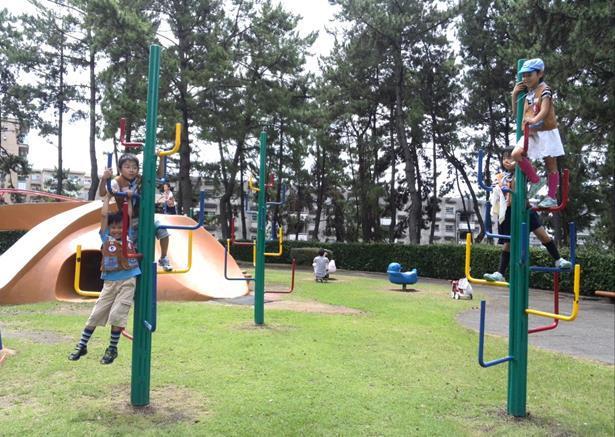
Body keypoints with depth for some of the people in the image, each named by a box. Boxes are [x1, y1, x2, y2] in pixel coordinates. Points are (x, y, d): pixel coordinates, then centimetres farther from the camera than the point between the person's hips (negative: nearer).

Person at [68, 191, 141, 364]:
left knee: (117, 315, -8)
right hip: (110, 282, 1)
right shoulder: (106, 237, 5)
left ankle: (112, 349, 9)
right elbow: (103, 215, 1)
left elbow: (130, 216, 6)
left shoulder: (129, 236, 6)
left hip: (128, 281, -1)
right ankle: (82, 346, 21)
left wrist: (129, 198, 12)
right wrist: (107, 197, 8)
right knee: (96, 313, 7)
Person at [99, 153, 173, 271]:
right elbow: (102, 193, -31)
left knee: (163, 232, -10)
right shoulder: (117, 182, -17)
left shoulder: (140, 179, -6)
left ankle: (163, 259, 10)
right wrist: (104, 179, -50)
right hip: (128, 221, -3)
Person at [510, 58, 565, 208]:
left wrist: (534, 120, -44)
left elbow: (545, 110, -24)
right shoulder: (527, 93, 13)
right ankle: (535, 182, -2)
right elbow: (516, 113, 18)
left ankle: (552, 197, 12)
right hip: (531, 133, 6)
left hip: (546, 132, -6)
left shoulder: (544, 89, -8)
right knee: (516, 154, -18)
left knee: (550, 165, 3)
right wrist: (514, 94, 8)